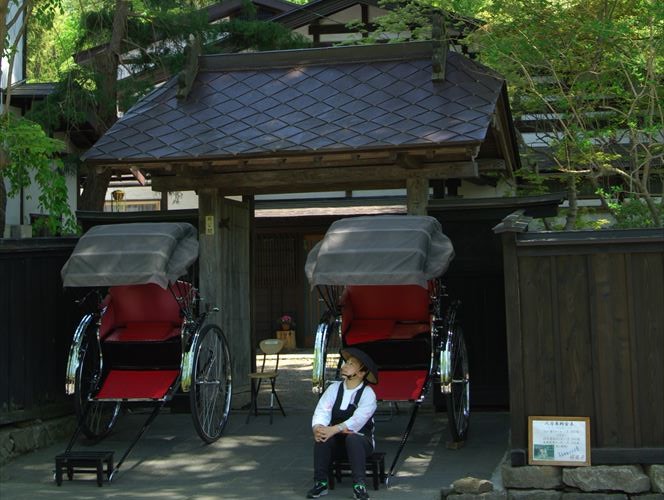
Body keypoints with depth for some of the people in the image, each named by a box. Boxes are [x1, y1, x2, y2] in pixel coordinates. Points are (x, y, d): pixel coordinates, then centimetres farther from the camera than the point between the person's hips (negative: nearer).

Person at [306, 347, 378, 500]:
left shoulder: (367, 394, -10)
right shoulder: (334, 388, 3)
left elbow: (357, 420, -24)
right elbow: (321, 411, -9)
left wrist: (333, 430, -36)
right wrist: (317, 428, -32)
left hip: (360, 441, -4)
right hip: (336, 441, 4)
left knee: (352, 438, -36)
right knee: (320, 438, -27)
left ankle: (359, 485, -34)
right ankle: (320, 483, -20)